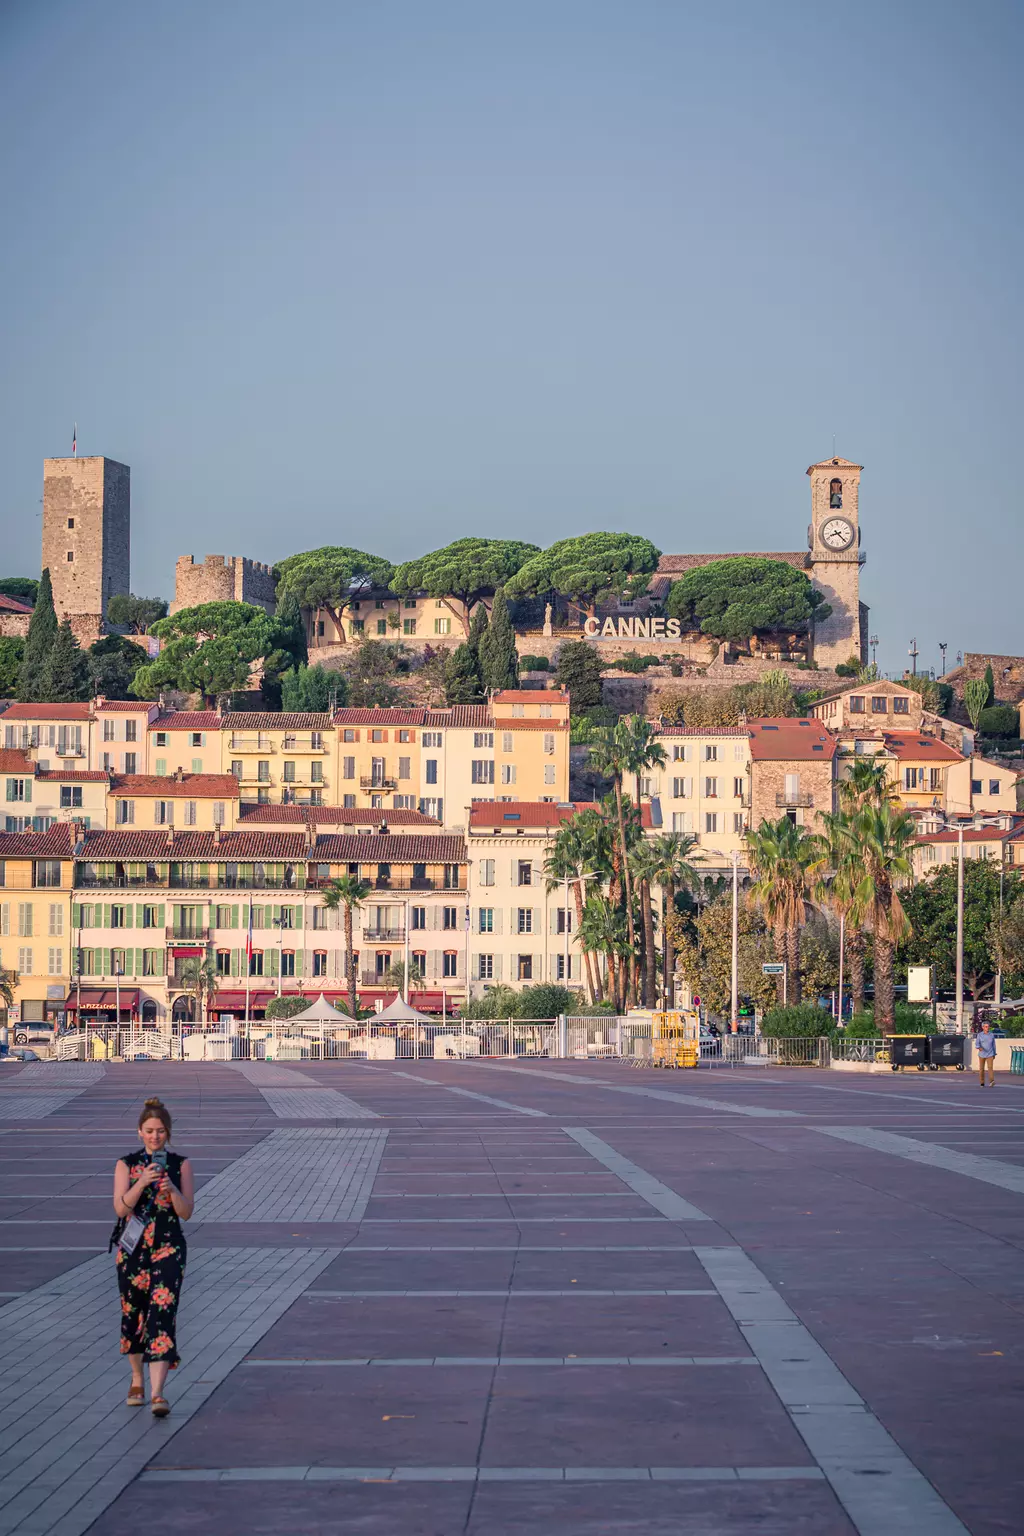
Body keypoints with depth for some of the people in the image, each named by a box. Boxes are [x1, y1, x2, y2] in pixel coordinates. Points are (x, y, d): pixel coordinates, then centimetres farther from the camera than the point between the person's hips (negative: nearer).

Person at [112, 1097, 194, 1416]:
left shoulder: (181, 1165, 2)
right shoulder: (126, 1165, 3)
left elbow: (186, 1212, -3)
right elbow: (120, 1207, -9)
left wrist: (171, 1188, -21)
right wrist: (142, 1182, -24)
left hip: (169, 1248, -2)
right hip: (133, 1248, 2)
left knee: (162, 1314, -14)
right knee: (133, 1314, 11)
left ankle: (157, 1393, -21)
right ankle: (137, 1380, 34)